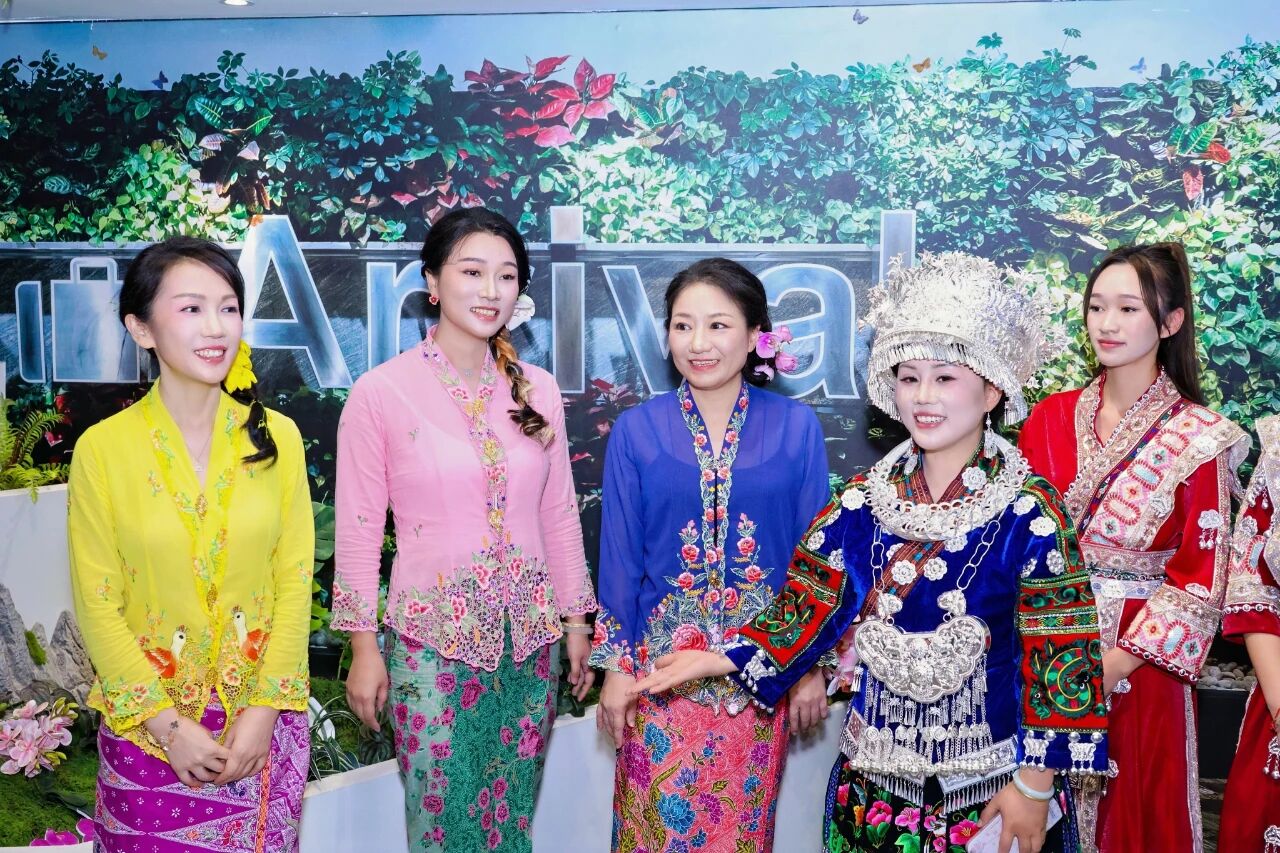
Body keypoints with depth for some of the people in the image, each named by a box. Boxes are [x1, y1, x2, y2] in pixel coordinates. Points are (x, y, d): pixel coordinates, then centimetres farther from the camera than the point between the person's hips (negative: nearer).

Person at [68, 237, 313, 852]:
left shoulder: (276, 437, -3)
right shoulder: (103, 448, -9)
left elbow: (294, 582, -3)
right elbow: (97, 605, -7)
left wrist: (264, 711, -9)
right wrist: (170, 726, -11)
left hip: (262, 720, 2)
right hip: (148, 725, -1)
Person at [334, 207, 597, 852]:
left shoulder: (538, 390, 2)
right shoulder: (381, 392, -9)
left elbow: (559, 513, 9)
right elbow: (359, 527, -6)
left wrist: (575, 620, 10)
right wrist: (364, 644, -4)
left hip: (530, 639, 4)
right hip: (432, 640, -3)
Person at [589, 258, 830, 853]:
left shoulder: (796, 428, -3)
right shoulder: (636, 431, -3)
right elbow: (618, 557, 1)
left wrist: (814, 664, 1)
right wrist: (615, 665, 0)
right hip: (664, 659, 0)